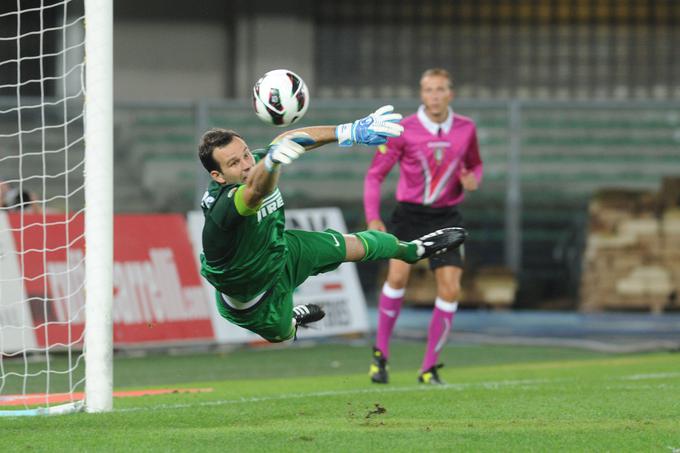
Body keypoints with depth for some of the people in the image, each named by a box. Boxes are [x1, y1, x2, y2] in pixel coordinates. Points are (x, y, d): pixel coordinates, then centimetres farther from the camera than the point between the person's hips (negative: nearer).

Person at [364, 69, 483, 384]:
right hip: (410, 213, -2)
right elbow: (375, 173, -3)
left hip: (446, 217, 2)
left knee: (450, 290, -10)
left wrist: (473, 179, -7)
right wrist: (373, 218, -15)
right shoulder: (403, 130, -8)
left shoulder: (465, 129, 1)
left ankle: (429, 367, 1)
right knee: (398, 274, -23)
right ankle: (380, 352, -6)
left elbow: (475, 165, 18)